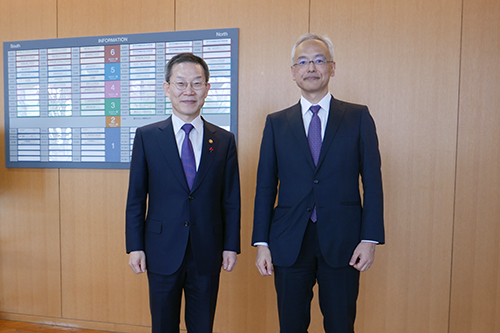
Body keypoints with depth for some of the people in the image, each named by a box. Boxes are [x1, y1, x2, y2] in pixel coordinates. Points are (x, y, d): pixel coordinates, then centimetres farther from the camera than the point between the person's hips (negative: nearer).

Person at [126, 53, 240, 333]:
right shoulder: (147, 137, -1)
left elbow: (231, 200, 2)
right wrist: (135, 246, -3)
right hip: (162, 253, 0)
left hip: (207, 254, 1)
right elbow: (136, 197, 0)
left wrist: (231, 246, -1)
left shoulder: (225, 140, 1)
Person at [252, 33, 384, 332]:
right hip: (289, 243, 1)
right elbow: (266, 186, 3)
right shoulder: (276, 123, 6)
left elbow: (372, 180, 0)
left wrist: (370, 239, -7)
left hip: (342, 241, 0)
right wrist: (261, 243, -1)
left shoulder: (359, 117, 4)